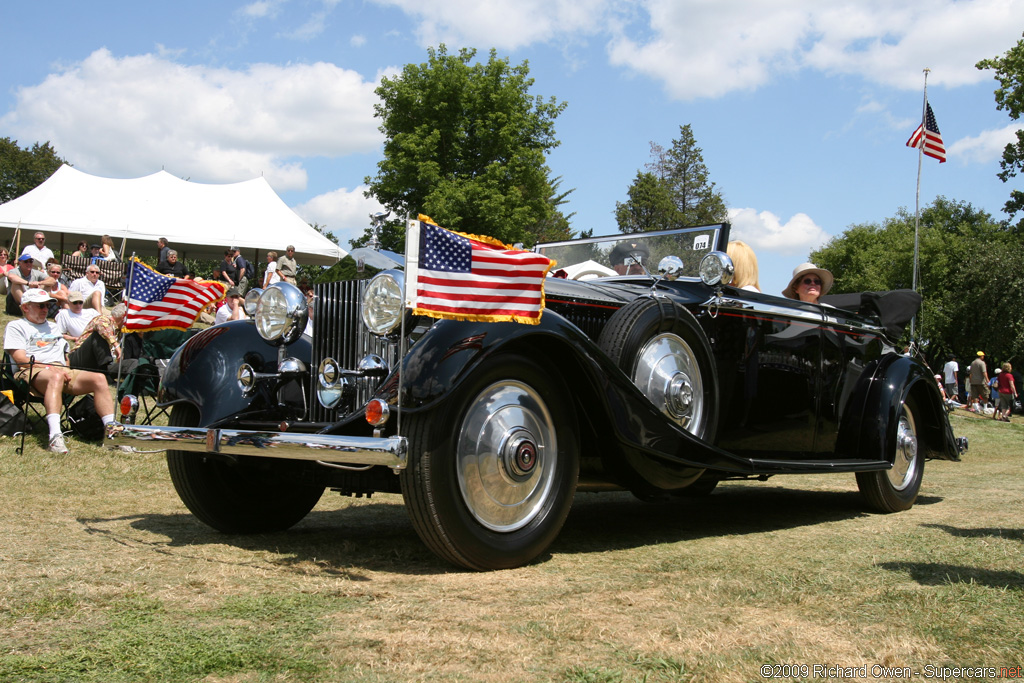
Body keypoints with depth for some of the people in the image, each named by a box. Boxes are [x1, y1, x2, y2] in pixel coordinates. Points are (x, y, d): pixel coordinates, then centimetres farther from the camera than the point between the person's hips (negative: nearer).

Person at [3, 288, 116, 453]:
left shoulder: (52, 327, 33)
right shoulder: (16, 326, 12)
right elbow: (21, 359, -3)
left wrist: (65, 370, 2)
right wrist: (50, 368, -13)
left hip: (62, 371, 6)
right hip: (33, 372, -6)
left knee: (98, 378, -21)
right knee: (55, 377, -42)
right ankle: (55, 437, -58)